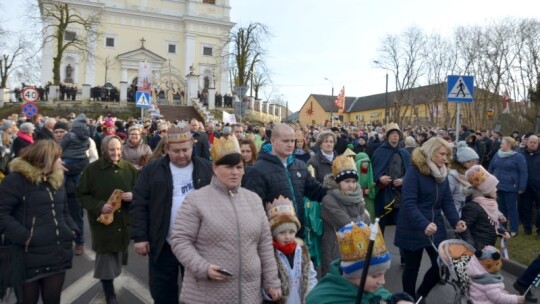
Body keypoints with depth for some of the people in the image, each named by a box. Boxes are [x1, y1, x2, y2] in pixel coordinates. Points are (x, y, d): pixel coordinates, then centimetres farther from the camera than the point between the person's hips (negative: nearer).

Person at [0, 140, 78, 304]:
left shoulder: (56, 179, 13)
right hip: (29, 258, -6)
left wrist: (72, 229, 6)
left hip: (58, 255, 6)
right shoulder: (16, 179, -11)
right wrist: (24, 237, -22)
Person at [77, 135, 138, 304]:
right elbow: (81, 195, -4)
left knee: (118, 257, 15)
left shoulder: (129, 168, 1)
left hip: (124, 222, 3)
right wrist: (99, 206, -18)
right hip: (103, 221, -3)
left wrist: (133, 195, -15)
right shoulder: (91, 169, -6)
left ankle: (109, 282, 41)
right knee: (106, 258, 2)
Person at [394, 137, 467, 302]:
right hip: (413, 230, -6)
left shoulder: (442, 173, 5)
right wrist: (424, 224, -37)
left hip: (436, 228, 6)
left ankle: (421, 294, 33)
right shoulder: (414, 171, -16)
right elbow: (409, 203, -24)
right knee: (412, 267, 9)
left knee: (441, 265, 7)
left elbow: (447, 201, 5)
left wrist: (456, 221, -12)